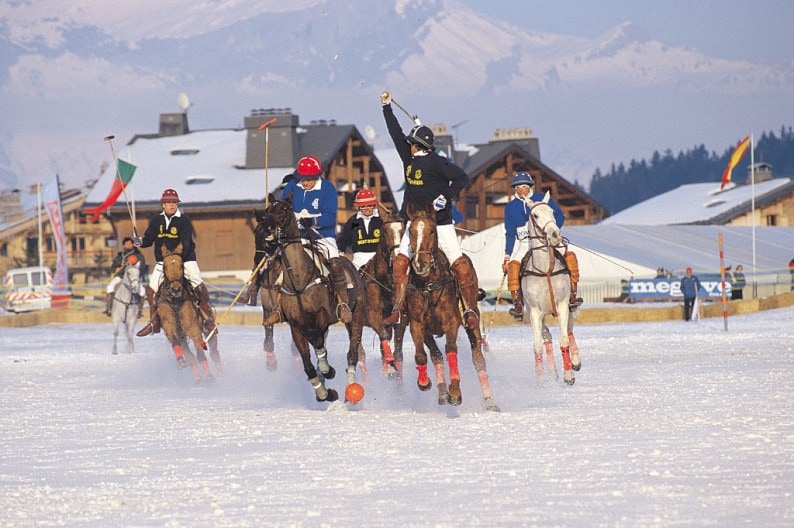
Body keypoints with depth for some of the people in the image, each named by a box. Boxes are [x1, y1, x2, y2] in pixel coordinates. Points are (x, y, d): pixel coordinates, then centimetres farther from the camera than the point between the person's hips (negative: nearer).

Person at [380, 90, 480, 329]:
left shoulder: (437, 163, -12)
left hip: (439, 222, -7)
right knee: (400, 263, 0)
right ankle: (397, 308, 3)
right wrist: (386, 107, 14)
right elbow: (396, 133, 13)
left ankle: (470, 308, -5)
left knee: (460, 264, -11)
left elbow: (461, 178, -14)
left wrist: (446, 197, -24)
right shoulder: (409, 158, 6)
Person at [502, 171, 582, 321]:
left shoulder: (542, 199, 5)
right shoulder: (511, 207, 9)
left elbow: (560, 216, 4)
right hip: (524, 245, 0)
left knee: (570, 256, -26)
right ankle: (518, 305, -26)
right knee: (513, 265, -29)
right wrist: (507, 255, 5)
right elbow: (510, 234, 12)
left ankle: (573, 294, -19)